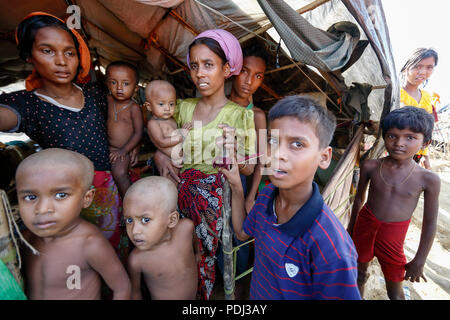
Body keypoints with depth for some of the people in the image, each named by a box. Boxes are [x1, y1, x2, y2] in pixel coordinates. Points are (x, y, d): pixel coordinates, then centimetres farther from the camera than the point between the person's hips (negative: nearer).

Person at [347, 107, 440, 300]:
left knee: (394, 290, 15)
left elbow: (430, 223, -6)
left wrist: (419, 261, -1)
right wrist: (351, 227, 13)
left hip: (393, 237, -1)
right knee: (359, 273, 22)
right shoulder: (370, 167, -10)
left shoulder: (428, 180, -14)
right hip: (365, 226, 2)